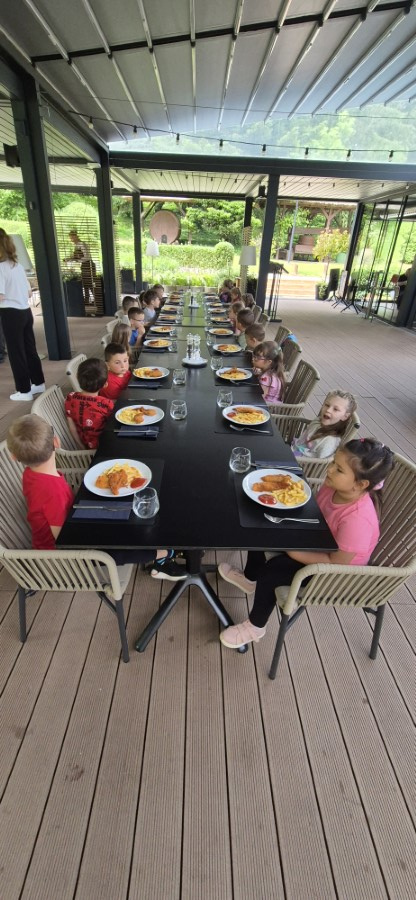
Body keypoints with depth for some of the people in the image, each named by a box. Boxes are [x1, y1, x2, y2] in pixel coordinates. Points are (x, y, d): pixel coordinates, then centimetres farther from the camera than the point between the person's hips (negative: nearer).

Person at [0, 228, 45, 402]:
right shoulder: (18, 265, 10)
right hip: (26, 311, 7)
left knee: (16, 352, 2)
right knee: (30, 349, 15)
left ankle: (24, 391, 8)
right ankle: (38, 384, 25)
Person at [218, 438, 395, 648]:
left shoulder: (358, 519, -38)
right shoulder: (334, 485, -17)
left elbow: (335, 562, -29)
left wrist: (292, 551, -28)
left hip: (336, 573, -8)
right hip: (315, 541, 8)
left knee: (271, 571, -22)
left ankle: (255, 627, 8)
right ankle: (250, 578, 33)